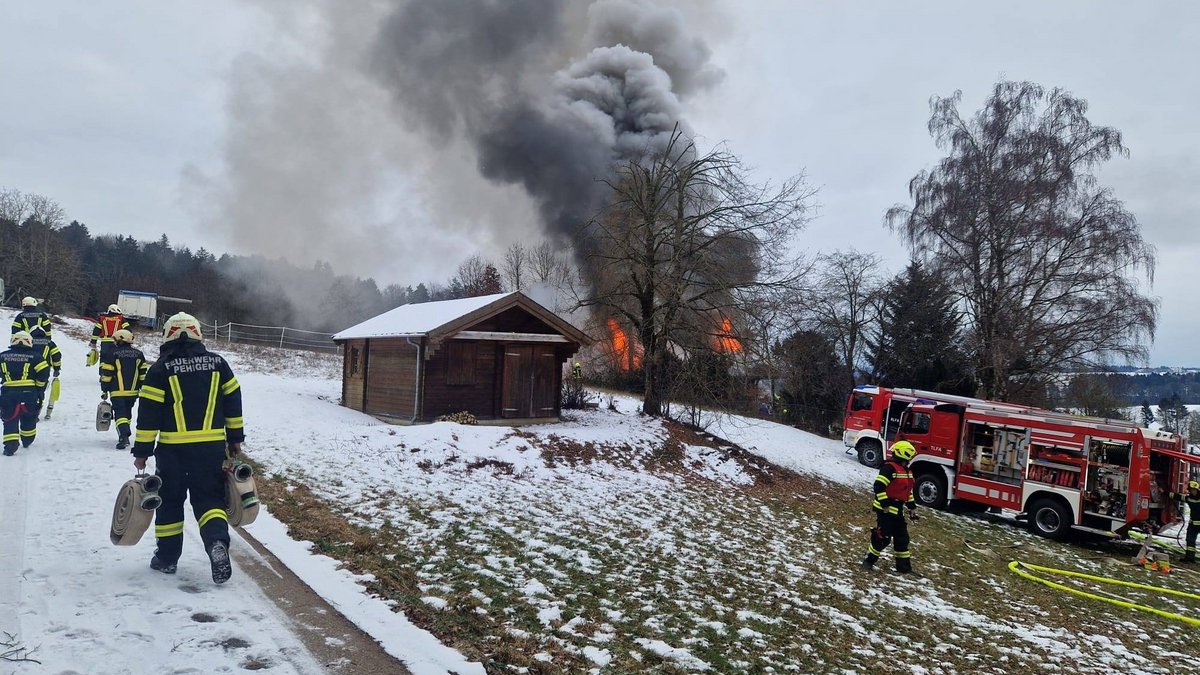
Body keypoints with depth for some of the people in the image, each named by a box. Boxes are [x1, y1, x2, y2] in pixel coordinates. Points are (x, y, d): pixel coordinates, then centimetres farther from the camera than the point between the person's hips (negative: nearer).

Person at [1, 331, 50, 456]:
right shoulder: (34, 357, -1)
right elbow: (43, 371, -5)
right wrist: (39, 387, 9)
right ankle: (27, 441, 35)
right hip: (29, 393, 0)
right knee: (29, 418, 20)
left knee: (10, 420, 5)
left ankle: (10, 445, -9)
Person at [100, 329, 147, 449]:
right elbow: (143, 373, 9)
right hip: (133, 391, 4)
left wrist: (104, 389, 4)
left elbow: (107, 374, -6)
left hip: (118, 391, -4)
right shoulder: (138, 354, 6)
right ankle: (124, 435, 27)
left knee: (120, 413, -5)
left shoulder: (113, 354, -8)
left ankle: (123, 436, -22)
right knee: (127, 412, 20)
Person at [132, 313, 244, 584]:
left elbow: (149, 412, -5)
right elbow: (233, 401, 8)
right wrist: (235, 438, 16)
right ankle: (217, 541, -19)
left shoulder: (161, 368, -3)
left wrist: (142, 451, 2)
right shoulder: (217, 363, 5)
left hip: (173, 449, -2)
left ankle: (167, 557, 22)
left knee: (170, 501, 15)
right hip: (212, 447, 2)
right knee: (210, 498, 7)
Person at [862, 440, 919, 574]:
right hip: (885, 510, -9)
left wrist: (912, 507, 21)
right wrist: (885, 504, -23)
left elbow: (908, 490, 23)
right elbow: (879, 486, -24)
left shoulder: (906, 470, 13)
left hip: (898, 511, 9)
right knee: (883, 537, -7)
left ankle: (903, 565, 21)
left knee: (902, 538, 12)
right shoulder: (889, 468, -18)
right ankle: (869, 560, 7)